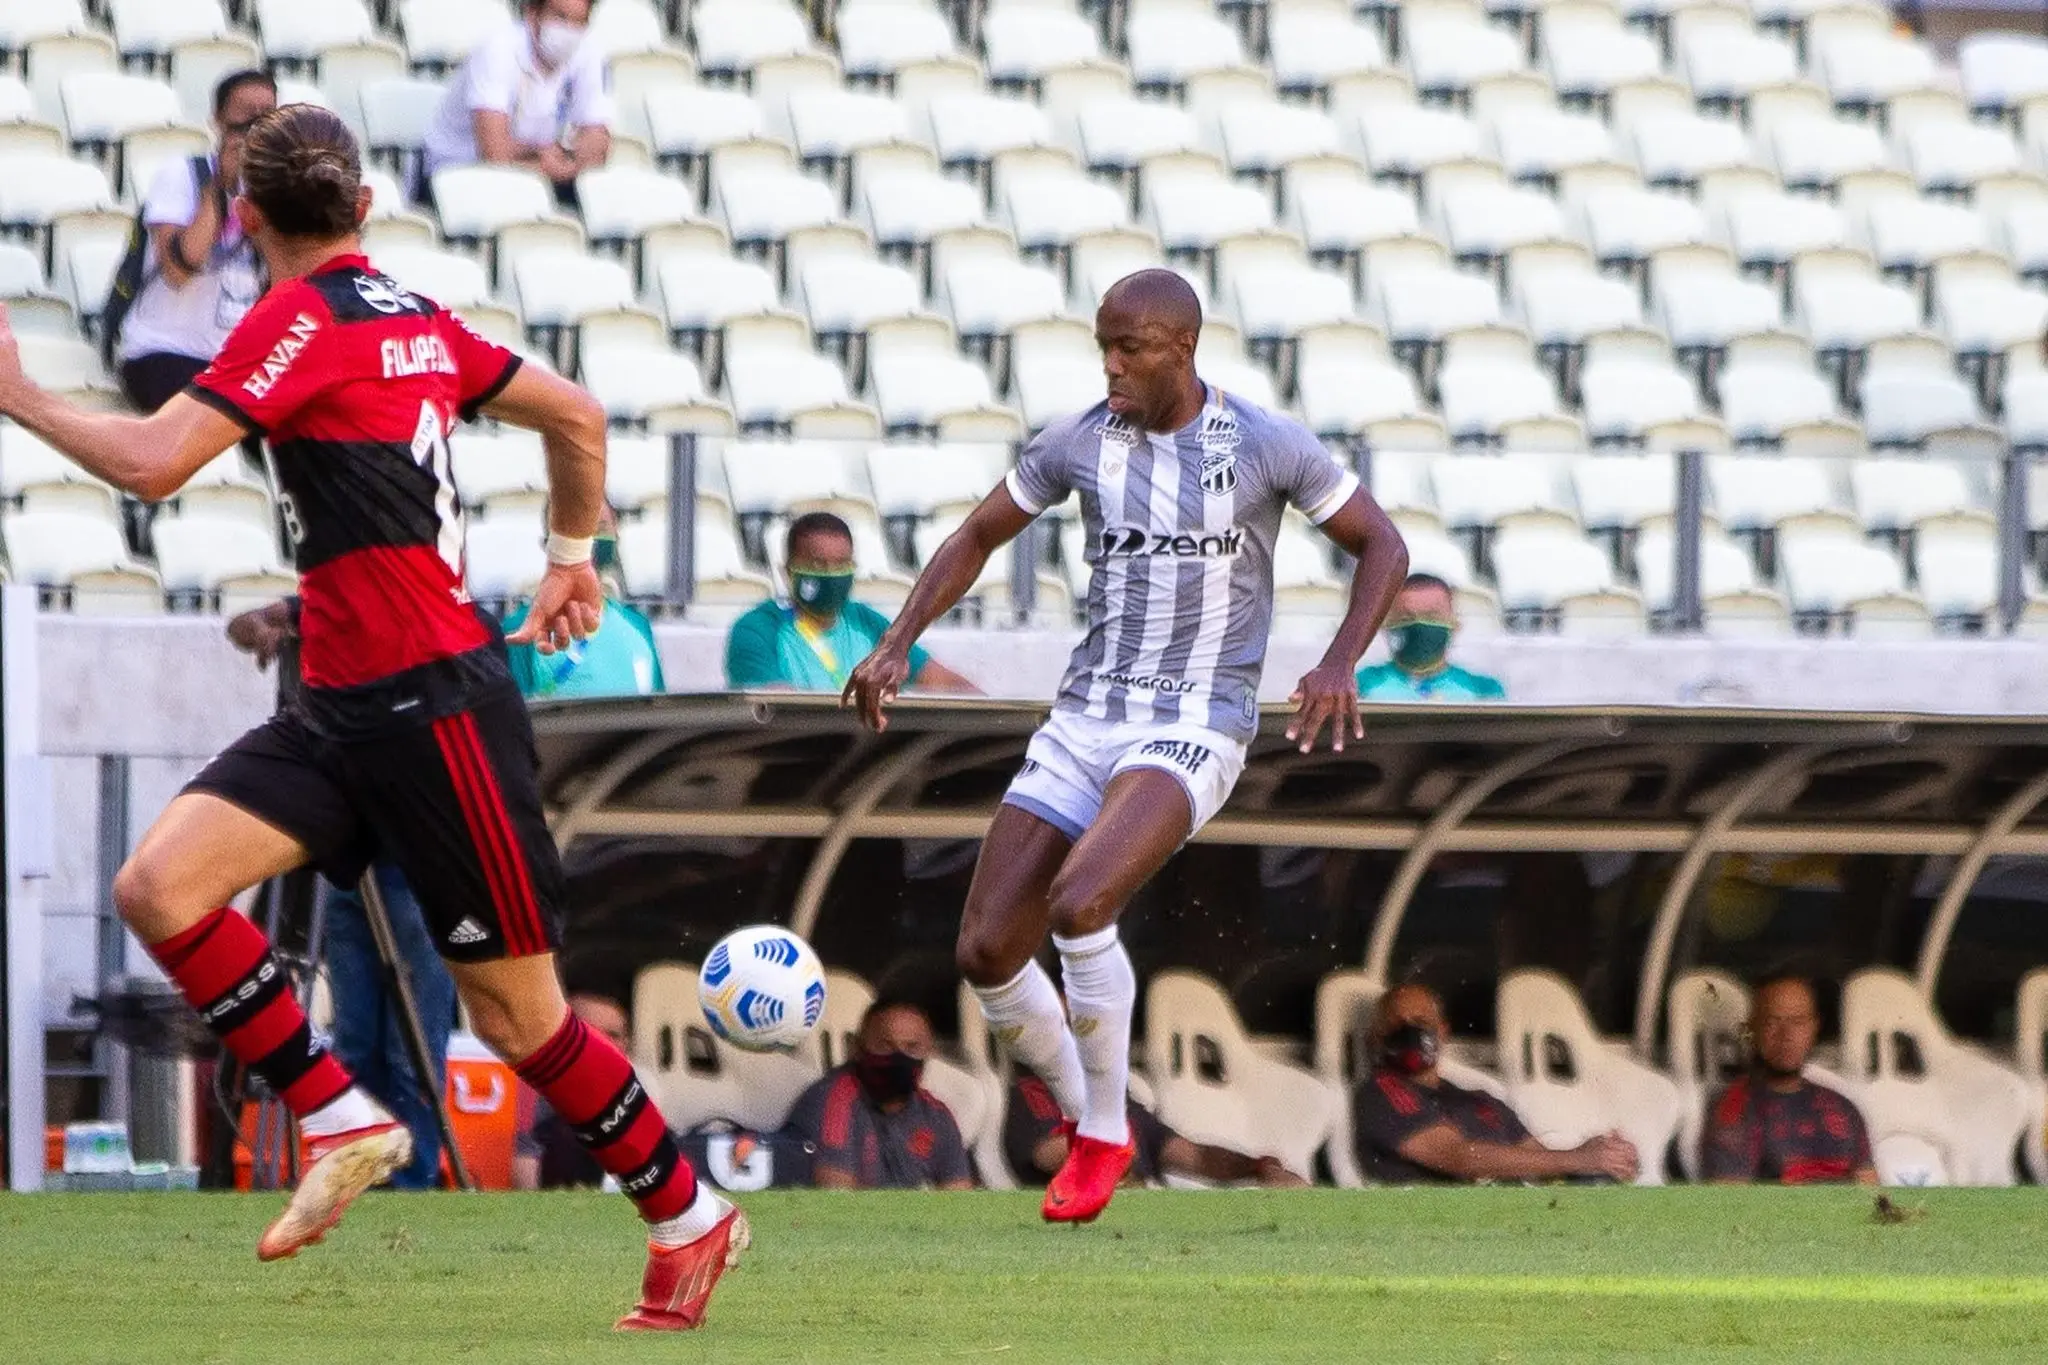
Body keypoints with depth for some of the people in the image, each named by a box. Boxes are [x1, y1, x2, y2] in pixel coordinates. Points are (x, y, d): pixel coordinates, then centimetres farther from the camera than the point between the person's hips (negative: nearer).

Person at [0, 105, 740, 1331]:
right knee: (159, 886, -8)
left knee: (519, 1016, 1)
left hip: (435, 704, -9)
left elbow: (148, 462, -21)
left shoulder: (304, 319, -14)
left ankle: (689, 1217, 16)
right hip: (344, 709, 9)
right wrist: (573, 556, 34)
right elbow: (576, 416, 21)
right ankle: (342, 1121, -2)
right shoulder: (416, 319, 11)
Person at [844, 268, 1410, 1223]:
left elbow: (1381, 546, 3)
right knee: (985, 953, -5)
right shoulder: (1079, 443, 5)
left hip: (1192, 726, -5)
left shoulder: (1265, 446, -5)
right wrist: (897, 644, 5)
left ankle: (1104, 1133, -10)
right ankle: (1083, 1117, 21)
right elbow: (975, 540, 18)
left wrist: (1339, 664, -14)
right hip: (1084, 719, 5)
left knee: (1078, 906, -29)